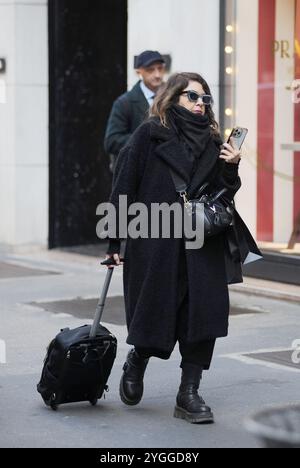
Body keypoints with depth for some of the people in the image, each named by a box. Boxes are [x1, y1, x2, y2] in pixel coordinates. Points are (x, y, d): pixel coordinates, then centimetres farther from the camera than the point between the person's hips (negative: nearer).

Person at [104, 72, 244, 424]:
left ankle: (189, 394, 7)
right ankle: (135, 364, 36)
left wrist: (231, 170, -4)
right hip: (154, 245, -4)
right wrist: (115, 242, -7)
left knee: (203, 316, -3)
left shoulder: (211, 141, 13)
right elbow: (124, 187, -3)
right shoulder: (149, 135, 0)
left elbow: (221, 196, 15)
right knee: (154, 315, 5)